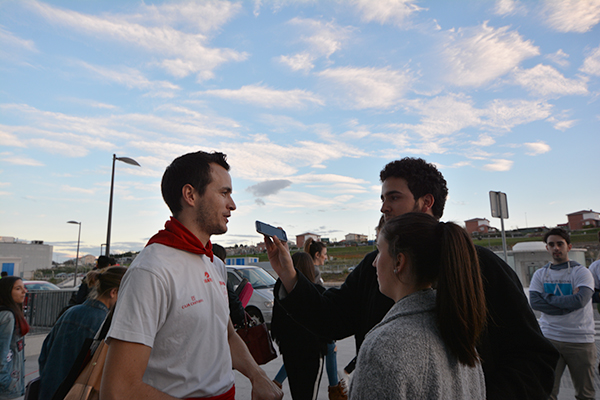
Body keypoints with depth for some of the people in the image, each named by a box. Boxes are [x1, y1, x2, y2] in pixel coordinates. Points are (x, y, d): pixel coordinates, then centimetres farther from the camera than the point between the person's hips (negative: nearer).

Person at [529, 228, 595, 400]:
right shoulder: (540, 274, 8)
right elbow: (534, 302, -6)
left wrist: (548, 297, -8)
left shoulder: (582, 272, 0)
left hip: (581, 340, -1)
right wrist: (567, 305, -12)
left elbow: (580, 300, -16)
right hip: (550, 338, 1)